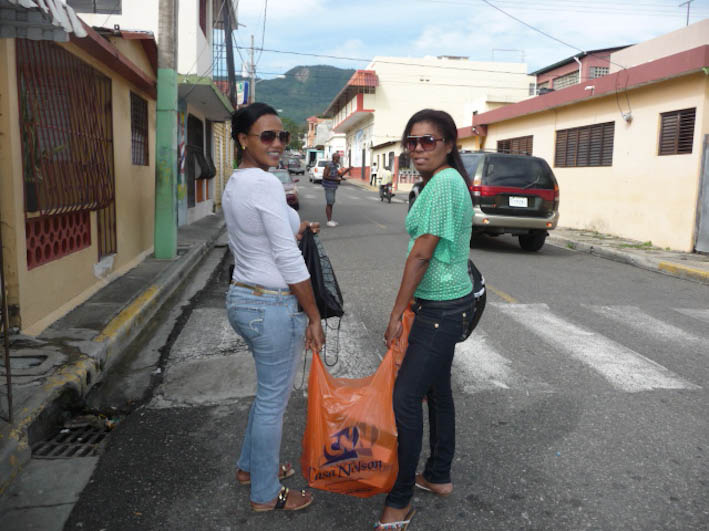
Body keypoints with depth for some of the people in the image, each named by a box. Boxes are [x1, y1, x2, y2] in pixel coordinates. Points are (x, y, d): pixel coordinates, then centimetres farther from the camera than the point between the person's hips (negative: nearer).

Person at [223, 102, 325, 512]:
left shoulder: (234, 184, 11)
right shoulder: (265, 183, -19)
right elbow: (288, 258, -20)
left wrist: (295, 231, 15)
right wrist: (314, 316, -14)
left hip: (241, 297, 10)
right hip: (274, 307, -10)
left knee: (270, 390, 26)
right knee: (274, 401, 6)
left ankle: (250, 466, 43)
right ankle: (266, 495, 25)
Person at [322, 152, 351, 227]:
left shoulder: (335, 165, 11)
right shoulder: (329, 165, -17)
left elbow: (339, 175, 17)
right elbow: (325, 176, -21)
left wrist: (347, 170, 7)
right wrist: (336, 179, -22)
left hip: (333, 187, 9)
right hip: (329, 187, -9)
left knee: (331, 203, 11)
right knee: (329, 203, -7)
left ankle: (331, 220, 16)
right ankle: (329, 221, -4)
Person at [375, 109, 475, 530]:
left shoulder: (443, 183, -18)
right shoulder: (448, 181, 14)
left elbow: (421, 254, -21)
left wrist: (397, 314, -15)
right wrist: (408, 309, 20)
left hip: (442, 309, -10)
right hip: (445, 304, 10)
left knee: (406, 398, -6)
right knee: (437, 390, 18)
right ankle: (439, 477, 35)